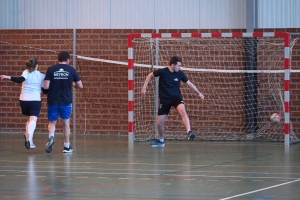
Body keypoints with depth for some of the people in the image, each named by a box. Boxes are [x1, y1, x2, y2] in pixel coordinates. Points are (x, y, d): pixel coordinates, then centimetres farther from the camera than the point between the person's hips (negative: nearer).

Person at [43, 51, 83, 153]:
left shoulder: (51, 69, -4)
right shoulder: (71, 70, -2)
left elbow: (46, 86, -9)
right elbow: (80, 85, 1)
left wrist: (45, 91, 13)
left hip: (53, 101, 0)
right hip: (66, 101, 0)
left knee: (52, 122, 12)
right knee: (66, 123, 14)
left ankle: (51, 137, -18)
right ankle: (67, 146, 20)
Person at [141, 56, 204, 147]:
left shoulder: (180, 73, -5)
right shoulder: (162, 72, -11)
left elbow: (189, 83, 9)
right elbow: (150, 75, 5)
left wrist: (198, 93, 6)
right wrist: (144, 87, -2)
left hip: (176, 97, 0)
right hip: (164, 99, 0)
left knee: (182, 110, -33)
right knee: (159, 123, 3)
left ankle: (189, 132, -42)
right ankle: (161, 140, 30)